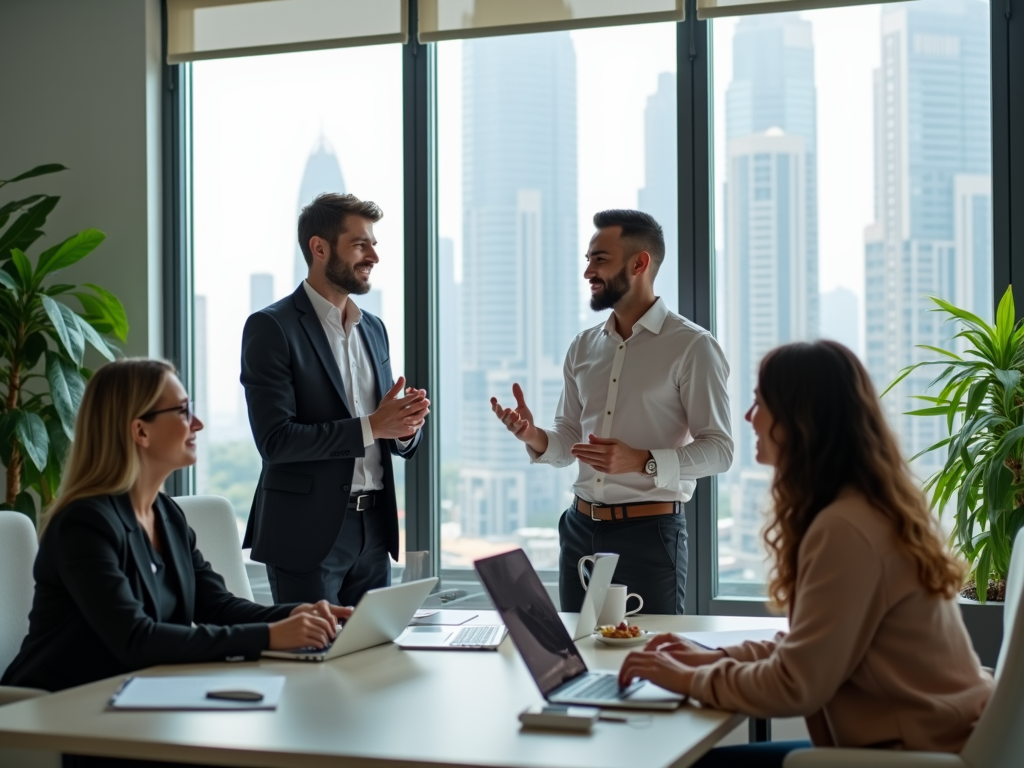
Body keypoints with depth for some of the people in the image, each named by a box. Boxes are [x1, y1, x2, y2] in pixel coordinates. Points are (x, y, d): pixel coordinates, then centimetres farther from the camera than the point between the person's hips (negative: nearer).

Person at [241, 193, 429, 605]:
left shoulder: (373, 328, 13)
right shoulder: (271, 327, -8)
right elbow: (275, 440, -16)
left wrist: (405, 425, -6)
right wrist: (370, 426, -20)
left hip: (373, 528, 6)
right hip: (308, 533, -6)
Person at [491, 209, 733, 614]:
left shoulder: (692, 346, -8)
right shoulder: (583, 347, 11)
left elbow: (718, 449, -12)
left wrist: (643, 462, -25)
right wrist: (535, 438, -6)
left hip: (650, 531, -5)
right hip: (581, 529, 6)